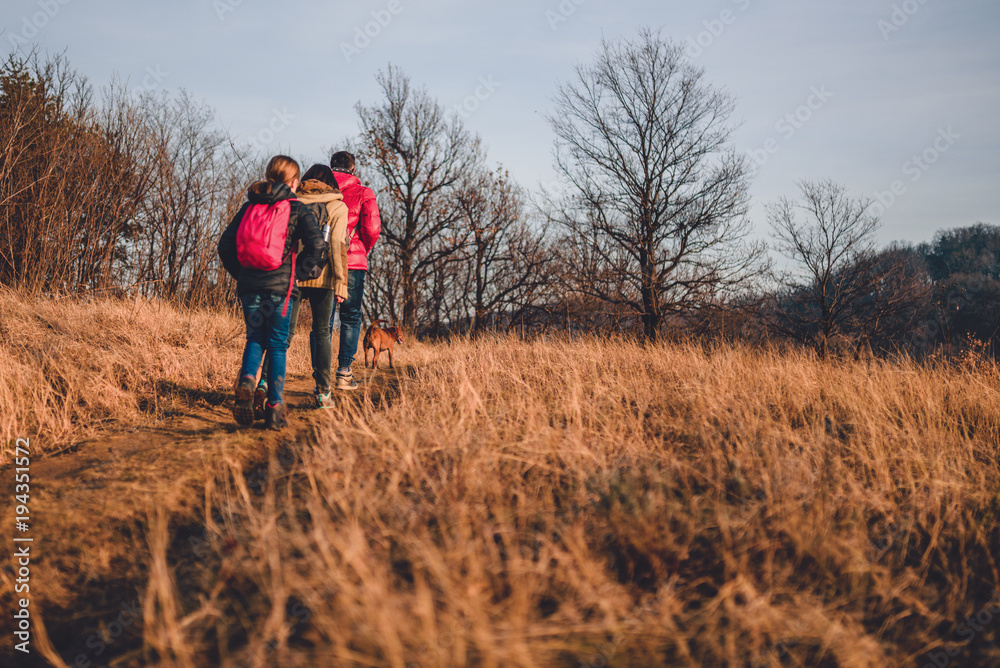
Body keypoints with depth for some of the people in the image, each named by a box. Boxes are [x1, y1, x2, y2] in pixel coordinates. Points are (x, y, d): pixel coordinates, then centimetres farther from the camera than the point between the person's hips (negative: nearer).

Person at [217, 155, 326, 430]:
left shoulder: (249, 206, 11)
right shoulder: (296, 209, 0)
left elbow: (225, 245, 10)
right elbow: (317, 245, -12)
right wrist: (301, 271, -1)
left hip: (249, 284, 3)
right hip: (280, 285, -3)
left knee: (254, 338, 16)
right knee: (277, 344, 7)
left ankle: (246, 380, -12)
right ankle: (275, 407, 5)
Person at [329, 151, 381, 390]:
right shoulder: (362, 193, 1)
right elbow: (372, 229, -8)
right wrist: (364, 251, 10)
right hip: (352, 262, -2)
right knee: (350, 317, 6)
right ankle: (344, 372, 0)